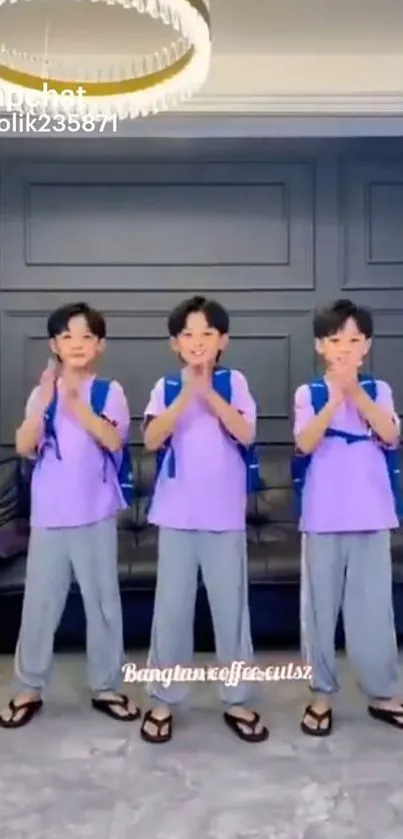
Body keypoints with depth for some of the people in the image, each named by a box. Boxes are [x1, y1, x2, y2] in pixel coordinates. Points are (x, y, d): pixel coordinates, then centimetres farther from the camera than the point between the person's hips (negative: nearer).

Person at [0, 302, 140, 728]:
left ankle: (105, 687, 23)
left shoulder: (110, 391, -1)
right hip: (48, 515, 2)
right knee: (39, 602, 8)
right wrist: (44, 402, -18)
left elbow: (113, 440, -16)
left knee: (103, 601, 8)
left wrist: (76, 402, -24)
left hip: (95, 514, -1)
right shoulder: (42, 393, 4)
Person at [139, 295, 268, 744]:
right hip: (177, 514, 0)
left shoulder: (234, 382, 1)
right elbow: (151, 440, -13)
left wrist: (207, 392, -20)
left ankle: (236, 700, 25)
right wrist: (186, 395, -21)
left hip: (225, 514, 0)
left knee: (231, 606, 9)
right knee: (172, 607, 8)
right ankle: (163, 699, 24)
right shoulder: (166, 387, 1)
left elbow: (245, 434, -13)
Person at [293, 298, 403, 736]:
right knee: (320, 606, 7)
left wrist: (355, 392, -21)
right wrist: (335, 397, -23)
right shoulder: (308, 393, 1)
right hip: (323, 516, -1)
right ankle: (321, 694, 22)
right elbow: (305, 444, -14)